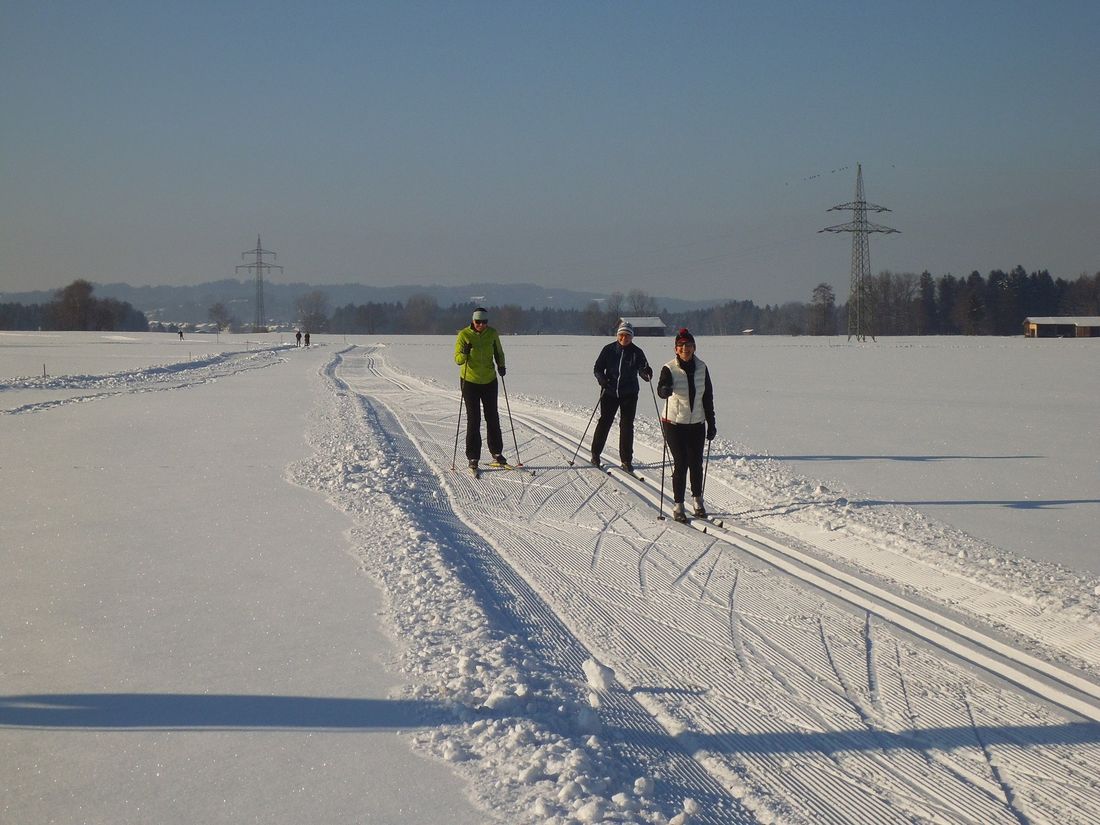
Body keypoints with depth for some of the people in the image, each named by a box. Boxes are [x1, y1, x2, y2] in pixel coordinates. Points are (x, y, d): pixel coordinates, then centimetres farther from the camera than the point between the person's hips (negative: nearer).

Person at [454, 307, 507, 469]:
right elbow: (458, 360, -13)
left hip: (489, 381, 3)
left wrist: (501, 365, -7)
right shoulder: (463, 335, -12)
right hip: (470, 381, -3)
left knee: (492, 418, 11)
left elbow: (498, 353, 11)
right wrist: (464, 353, -34)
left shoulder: (492, 334, -4)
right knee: (473, 420, -3)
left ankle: (496, 452, 25)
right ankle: (473, 457, 4)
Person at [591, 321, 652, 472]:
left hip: (629, 394, 0)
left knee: (627, 426, 2)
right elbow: (597, 368, 3)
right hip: (610, 392, 0)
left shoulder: (637, 352, -1)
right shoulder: (609, 350, -1)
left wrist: (647, 373, -27)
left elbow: (644, 373, -3)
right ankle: (595, 453, 20)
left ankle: (626, 460, 9)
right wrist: (601, 378, -17)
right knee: (604, 422, 3)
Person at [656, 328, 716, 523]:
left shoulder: (701, 368, 1)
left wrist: (711, 424, 8)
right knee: (680, 464, -4)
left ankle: (697, 499, 28)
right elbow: (661, 390, -27)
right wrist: (666, 389, -51)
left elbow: (708, 397, 8)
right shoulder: (670, 369, -10)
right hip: (675, 424, -3)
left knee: (696, 463, 7)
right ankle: (678, 505, 7)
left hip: (697, 424, 3)